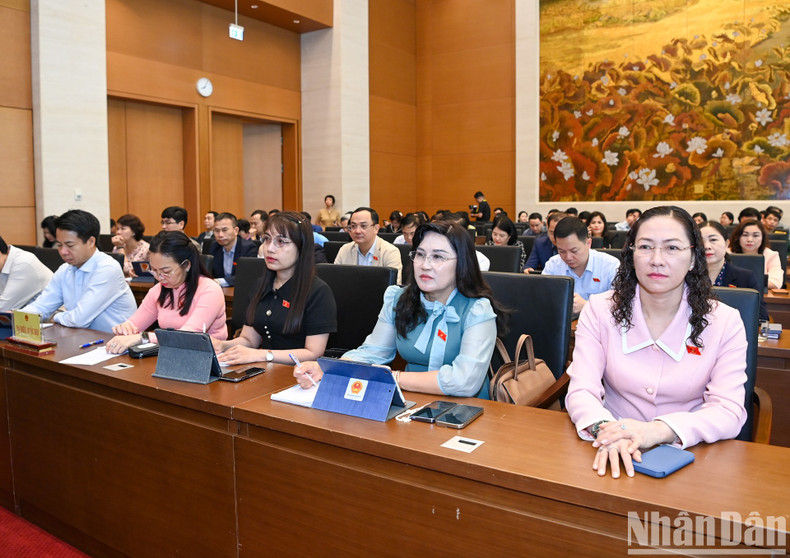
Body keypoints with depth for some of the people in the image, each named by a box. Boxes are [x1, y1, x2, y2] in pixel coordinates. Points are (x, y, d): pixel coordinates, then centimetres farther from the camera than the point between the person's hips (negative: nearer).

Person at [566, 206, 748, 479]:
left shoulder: (724, 322, -1)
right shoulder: (600, 310, -1)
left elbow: (729, 411, -9)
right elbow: (581, 391, -8)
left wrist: (659, 430, -27)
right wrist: (605, 428, -30)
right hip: (616, 454, 0)